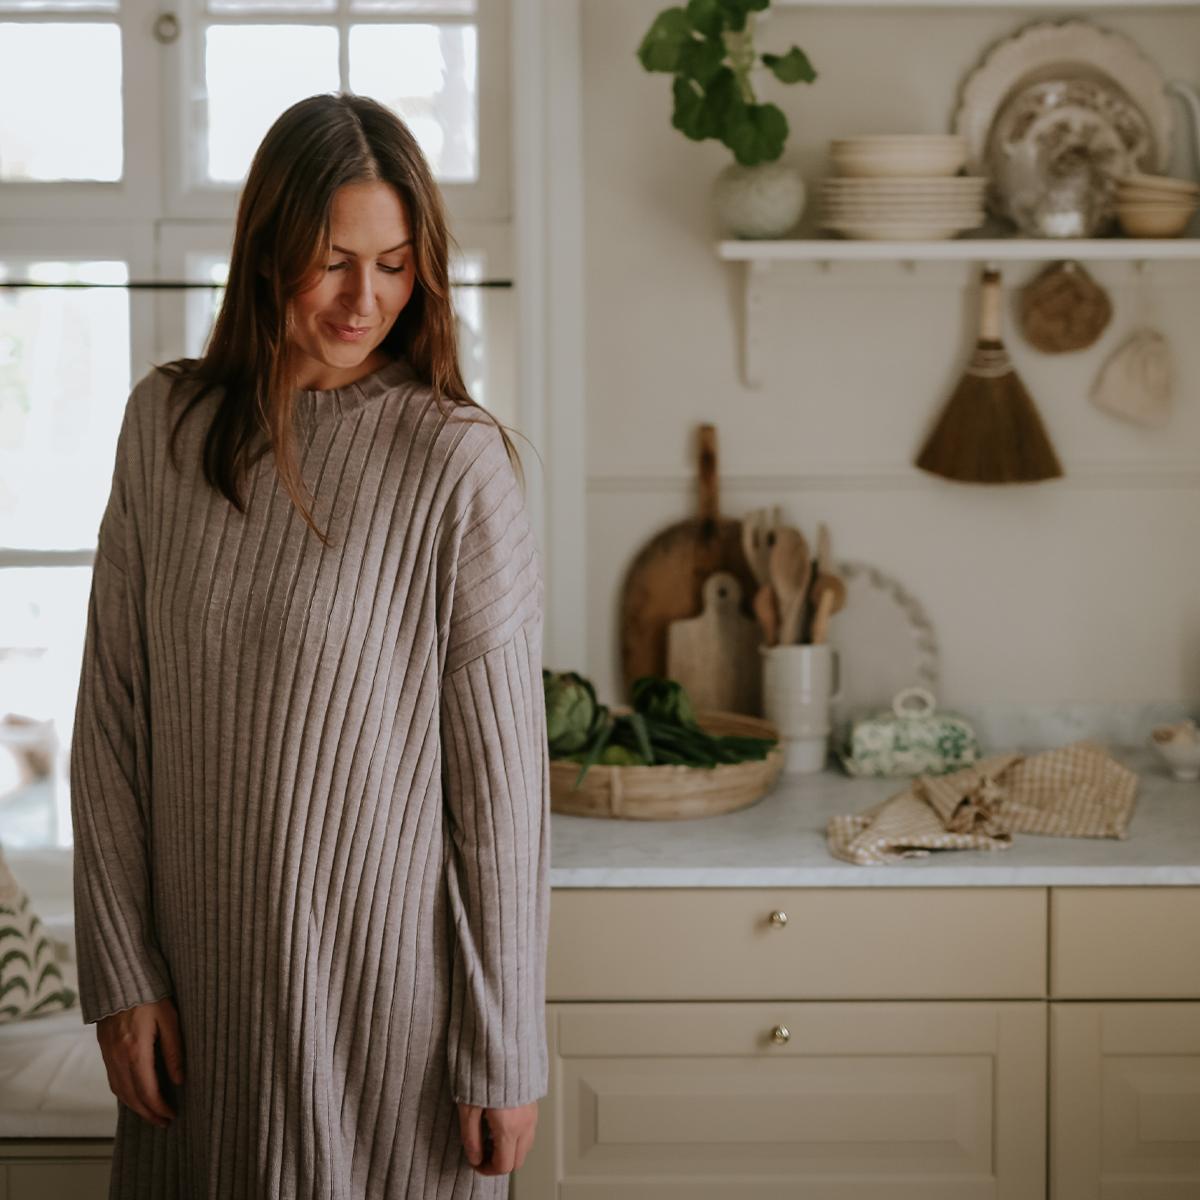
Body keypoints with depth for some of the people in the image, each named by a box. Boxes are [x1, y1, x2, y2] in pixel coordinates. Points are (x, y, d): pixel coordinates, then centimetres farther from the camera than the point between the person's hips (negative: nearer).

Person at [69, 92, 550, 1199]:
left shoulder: (458, 462, -12)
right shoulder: (169, 423, 0)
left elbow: (501, 772, -11)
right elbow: (111, 715, 3)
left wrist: (504, 1055, -9)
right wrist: (120, 972, 0)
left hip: (387, 974, -3)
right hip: (200, 965, 4)